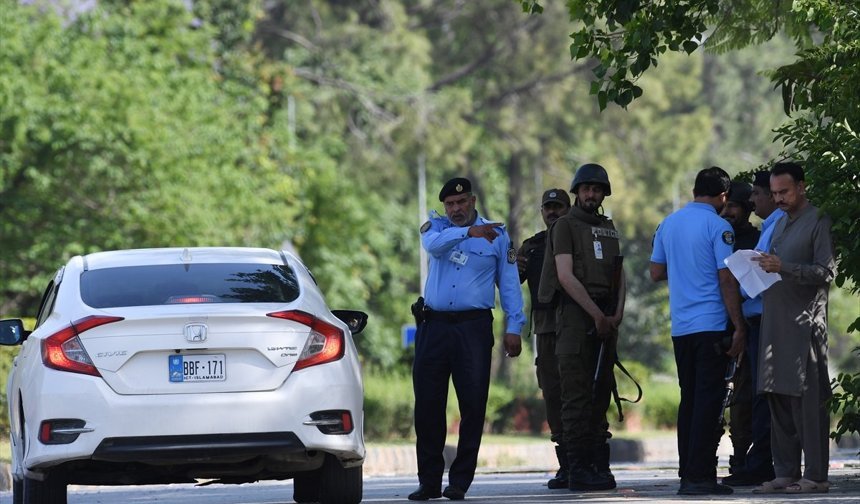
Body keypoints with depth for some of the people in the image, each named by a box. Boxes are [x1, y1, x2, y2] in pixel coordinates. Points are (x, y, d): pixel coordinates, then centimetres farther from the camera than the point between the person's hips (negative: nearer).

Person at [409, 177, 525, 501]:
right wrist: (469, 232, -29)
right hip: (434, 326, 1)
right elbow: (433, 244, -14)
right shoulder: (436, 227, 11)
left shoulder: (497, 235, 9)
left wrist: (513, 327, -1)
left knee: (473, 405, -5)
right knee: (427, 404, -1)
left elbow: (509, 284, 8)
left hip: (474, 327, -1)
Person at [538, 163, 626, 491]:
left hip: (605, 319, 6)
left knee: (601, 394, 6)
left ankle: (599, 465, 8)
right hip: (575, 314, -6)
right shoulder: (566, 225, 0)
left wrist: (617, 314, -1)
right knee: (577, 396, -9)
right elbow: (566, 276, -10)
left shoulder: (609, 229, 20)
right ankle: (578, 469, -11)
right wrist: (597, 315, -13)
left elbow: (619, 275, 17)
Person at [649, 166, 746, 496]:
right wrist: (739, 328, -9)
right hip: (711, 326, -6)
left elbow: (656, 273, 17)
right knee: (708, 400, -6)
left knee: (689, 400, 12)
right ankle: (699, 475, -10)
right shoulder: (717, 227, -8)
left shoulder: (668, 224, 11)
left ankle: (687, 474, 12)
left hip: (680, 328, 6)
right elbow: (726, 280, -12)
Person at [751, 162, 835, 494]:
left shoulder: (818, 222, -4)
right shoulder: (780, 224, 20)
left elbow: (826, 272, -12)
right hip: (775, 323, 8)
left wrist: (784, 268, -21)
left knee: (807, 399, -9)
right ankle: (786, 473, 12)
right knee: (778, 398, 8)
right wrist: (762, 269, 6)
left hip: (805, 325, -8)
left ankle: (816, 475, -8)